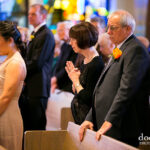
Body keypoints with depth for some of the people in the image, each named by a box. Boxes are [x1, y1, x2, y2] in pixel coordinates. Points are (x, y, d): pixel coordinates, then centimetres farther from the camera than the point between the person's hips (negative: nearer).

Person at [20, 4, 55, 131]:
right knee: (26, 125, 13)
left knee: (37, 127, -6)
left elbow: (37, 62, -18)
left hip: (38, 88, -10)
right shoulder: (35, 34, 19)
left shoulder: (46, 35, -12)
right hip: (29, 88, 10)